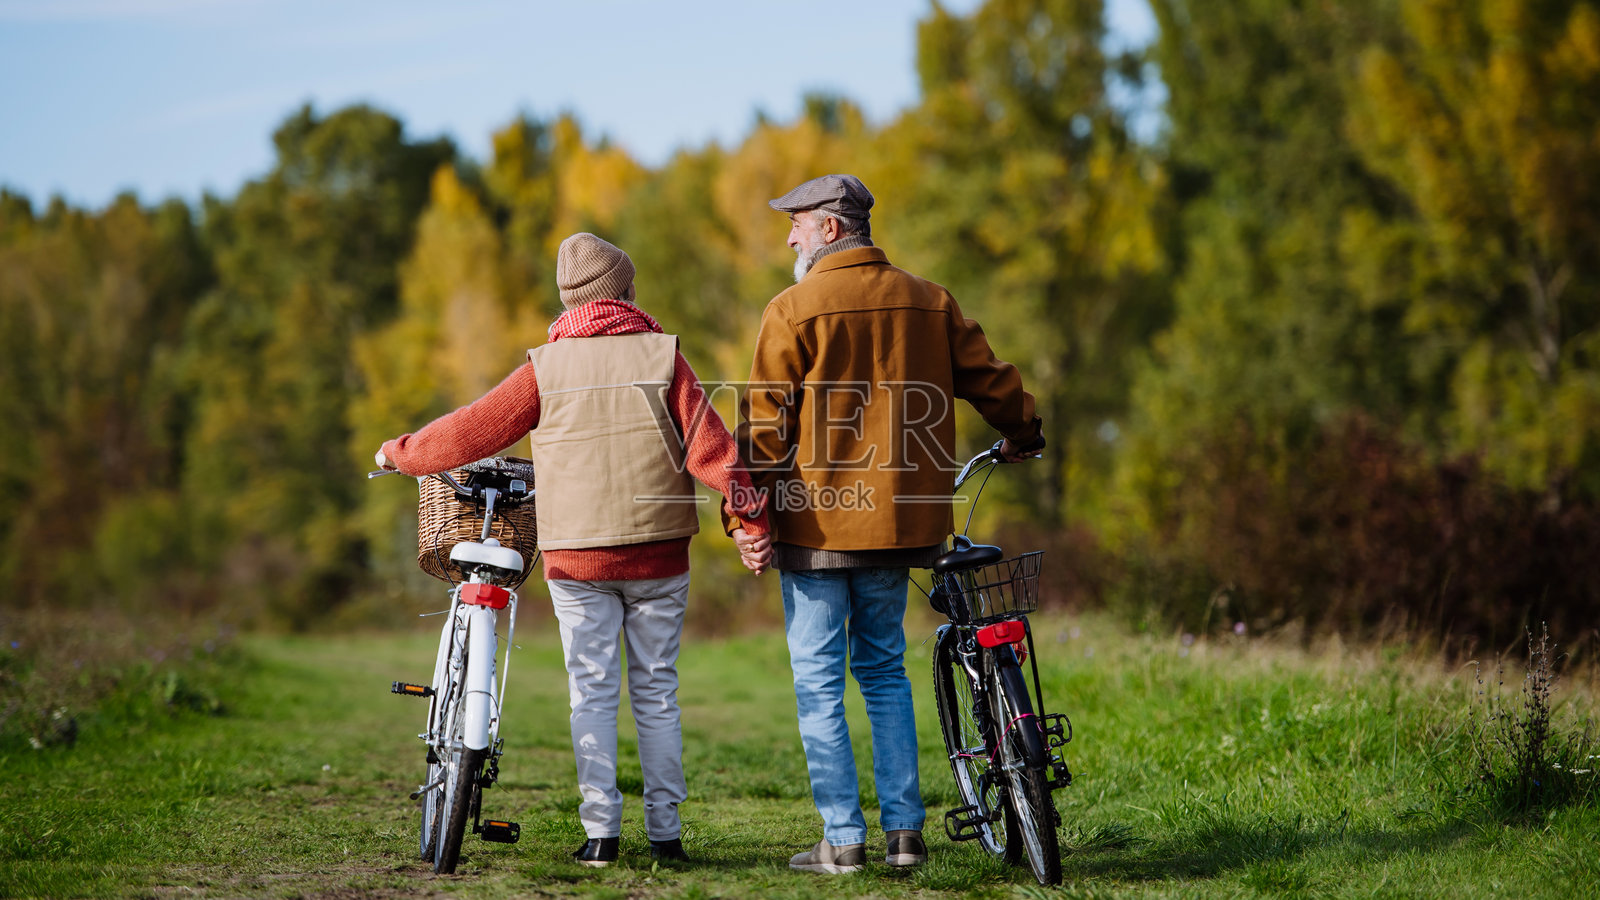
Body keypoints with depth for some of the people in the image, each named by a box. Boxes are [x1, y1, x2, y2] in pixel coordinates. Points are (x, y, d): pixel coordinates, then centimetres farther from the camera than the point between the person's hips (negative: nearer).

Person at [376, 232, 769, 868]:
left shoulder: (547, 368, 0)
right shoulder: (662, 355, 0)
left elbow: (472, 429, 3)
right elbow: (709, 444, -7)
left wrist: (400, 453, 18)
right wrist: (752, 520, -7)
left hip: (576, 558, -1)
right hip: (658, 554, 1)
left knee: (592, 691, 5)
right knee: (656, 692, 9)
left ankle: (601, 833, 2)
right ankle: (665, 832, 10)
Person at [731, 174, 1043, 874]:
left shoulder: (793, 312, -8)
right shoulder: (929, 302, 6)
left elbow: (764, 425, -10)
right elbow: (988, 379, 15)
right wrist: (1022, 436, 34)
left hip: (814, 525, -5)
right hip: (897, 524, 5)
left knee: (818, 683, 3)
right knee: (885, 673, 16)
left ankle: (843, 840, 2)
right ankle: (904, 831, 12)